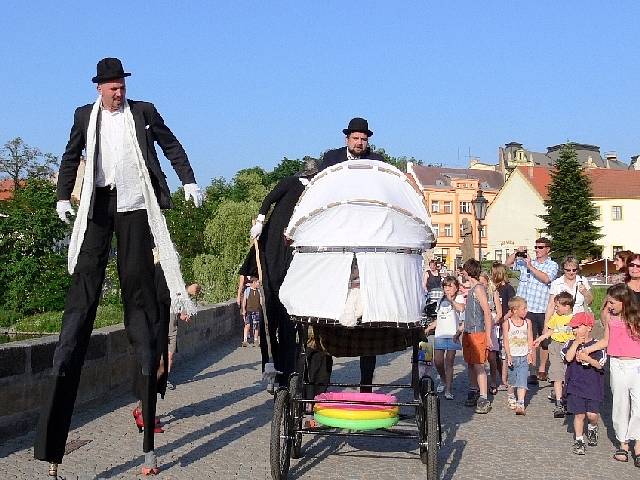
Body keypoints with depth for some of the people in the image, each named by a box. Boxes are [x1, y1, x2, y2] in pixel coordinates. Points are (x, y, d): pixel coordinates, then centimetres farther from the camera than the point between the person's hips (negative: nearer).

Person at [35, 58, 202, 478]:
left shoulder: (144, 112, 12)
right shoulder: (85, 116, 14)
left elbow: (172, 146, 17)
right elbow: (71, 157, 20)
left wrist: (189, 181, 7)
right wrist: (64, 196, 11)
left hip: (134, 205, 0)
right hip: (97, 205, 0)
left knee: (139, 290, -1)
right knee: (83, 288, -10)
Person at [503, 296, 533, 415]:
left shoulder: (527, 322, 4)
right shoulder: (507, 322, -5)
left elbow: (530, 339, 7)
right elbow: (506, 340, -6)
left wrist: (530, 353, -3)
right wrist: (508, 355, -13)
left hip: (524, 357, 1)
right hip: (513, 356, -1)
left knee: (522, 381, -8)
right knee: (512, 381, 9)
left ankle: (520, 404, -11)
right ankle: (511, 397, 35)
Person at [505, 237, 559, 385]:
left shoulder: (552, 265, 4)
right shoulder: (525, 261, 11)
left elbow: (546, 279, -14)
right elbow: (508, 264, 14)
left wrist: (530, 266, -17)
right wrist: (516, 253, -2)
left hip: (544, 310, 0)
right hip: (527, 308, 0)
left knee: (545, 342, 11)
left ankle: (542, 369, 28)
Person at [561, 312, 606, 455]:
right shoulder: (571, 344, 3)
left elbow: (600, 364, -9)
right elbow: (568, 358, -14)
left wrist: (588, 359, -24)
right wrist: (576, 343, -14)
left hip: (593, 386, -1)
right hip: (575, 385, 1)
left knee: (592, 414, -3)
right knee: (579, 414, 0)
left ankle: (592, 428, 31)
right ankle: (579, 441, 13)